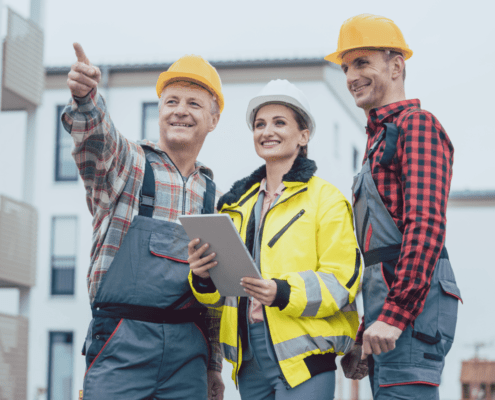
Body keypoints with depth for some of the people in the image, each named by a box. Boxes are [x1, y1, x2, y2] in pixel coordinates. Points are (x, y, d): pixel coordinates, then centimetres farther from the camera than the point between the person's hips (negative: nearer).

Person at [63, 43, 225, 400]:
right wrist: (84, 96, -42)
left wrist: (214, 366, 19)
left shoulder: (212, 195, 16)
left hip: (189, 350, 4)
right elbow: (96, 134, -20)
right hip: (122, 343, -4)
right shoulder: (127, 163, 5)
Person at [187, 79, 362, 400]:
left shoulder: (327, 198, 0)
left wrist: (283, 292, -25)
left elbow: (342, 280, -9)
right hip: (249, 361, 6)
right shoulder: (237, 203, 18)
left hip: (302, 359, -6)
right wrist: (204, 277, -5)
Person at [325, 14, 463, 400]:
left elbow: (426, 224, -17)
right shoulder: (379, 139, 26)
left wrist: (395, 314, -23)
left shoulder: (417, 124, -4)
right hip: (387, 312, 10)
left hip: (411, 309, -10)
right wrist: (364, 337, 22)